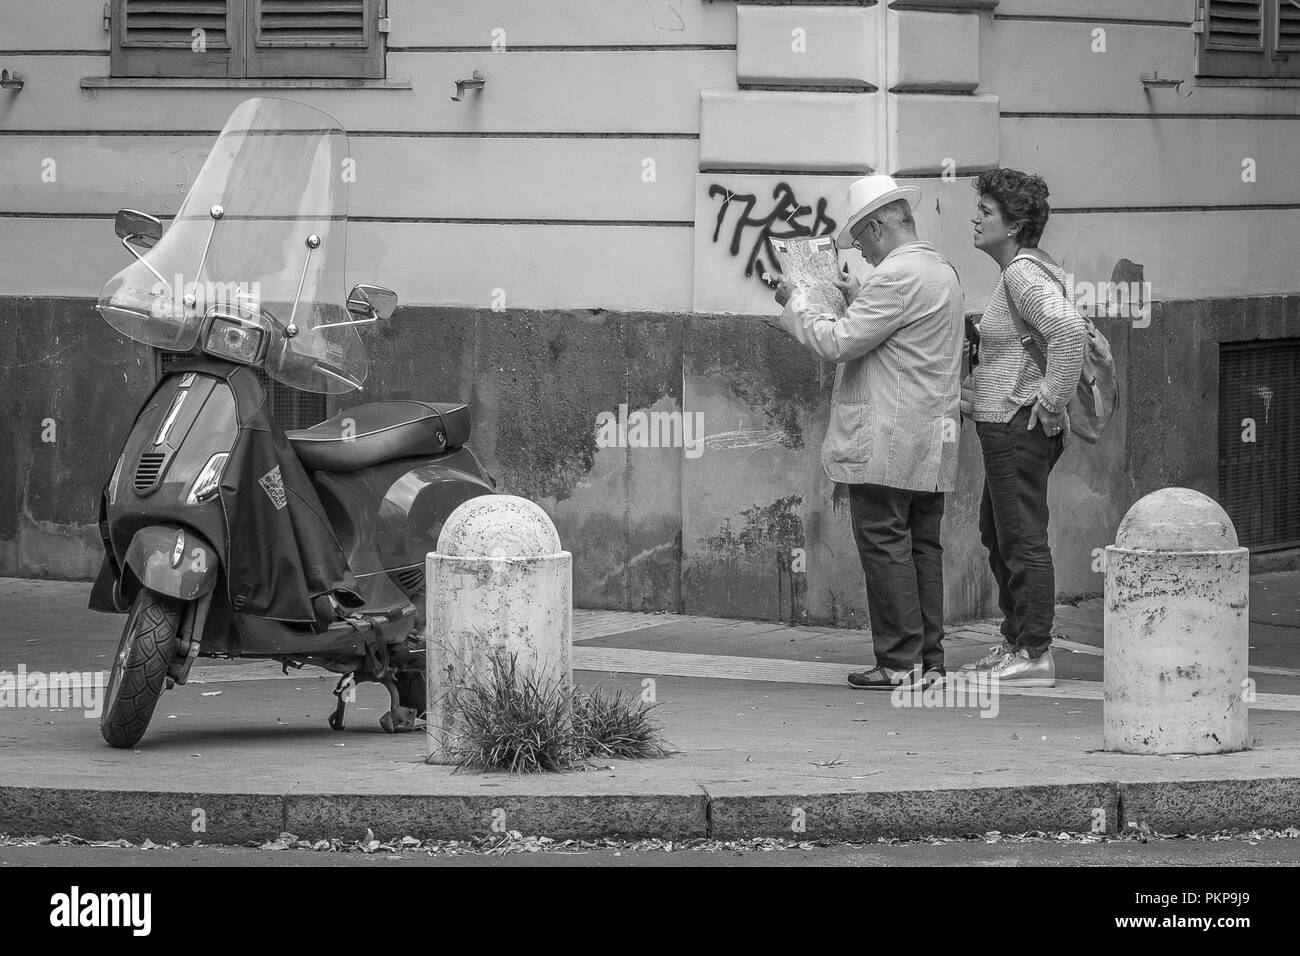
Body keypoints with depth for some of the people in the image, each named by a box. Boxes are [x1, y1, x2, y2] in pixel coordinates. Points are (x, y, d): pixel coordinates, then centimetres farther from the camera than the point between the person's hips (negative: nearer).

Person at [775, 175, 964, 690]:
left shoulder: (896, 275, -16)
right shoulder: (943, 272, 16)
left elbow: (838, 343, -16)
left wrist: (795, 303, -2)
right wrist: (859, 300, 23)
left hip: (886, 442, -9)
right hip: (933, 441, 9)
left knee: (884, 543, -6)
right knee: (922, 546, 10)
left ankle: (901, 662, -7)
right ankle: (929, 659, 11)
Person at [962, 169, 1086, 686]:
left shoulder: (1023, 274, -17)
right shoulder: (1023, 270, 15)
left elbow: (1068, 329, -33)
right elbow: (1076, 331, 28)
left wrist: (1051, 401, -25)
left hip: (1019, 425, -11)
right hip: (1005, 426, 11)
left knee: (1023, 539, -6)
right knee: (996, 533, 19)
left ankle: (1035, 654, -3)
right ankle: (1015, 642, 26)